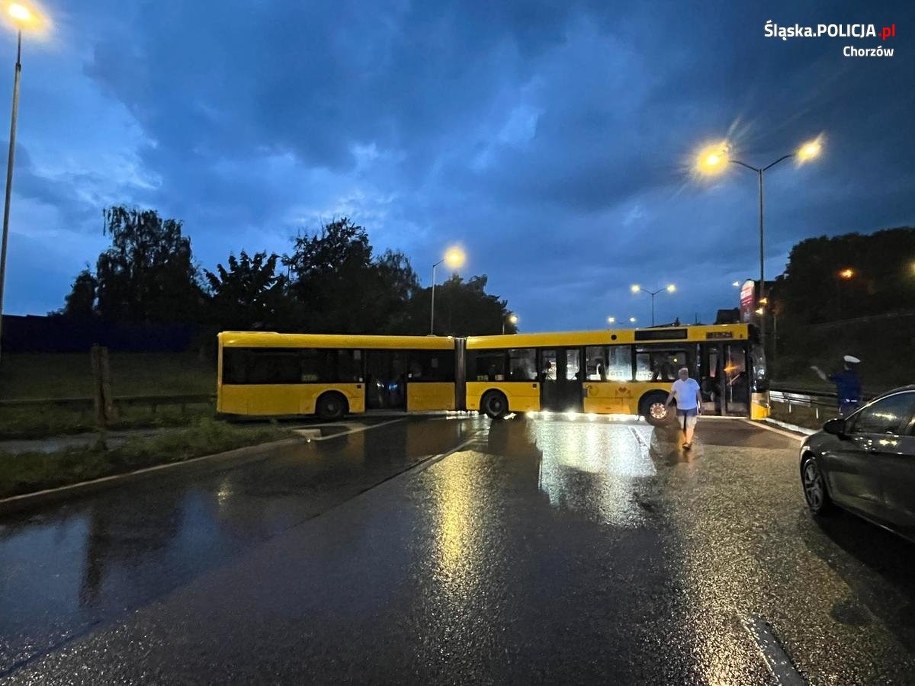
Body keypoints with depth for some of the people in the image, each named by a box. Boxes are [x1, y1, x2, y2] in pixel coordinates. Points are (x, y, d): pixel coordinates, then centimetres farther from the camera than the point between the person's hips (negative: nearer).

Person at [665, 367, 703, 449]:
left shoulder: (693, 382, -7)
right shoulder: (676, 384, -1)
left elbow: (699, 395, -1)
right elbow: (671, 395, 4)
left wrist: (701, 406, -1)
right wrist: (666, 405, 0)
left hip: (691, 408, -3)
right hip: (680, 408, 3)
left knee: (690, 426, -5)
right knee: (683, 426, 13)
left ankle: (688, 443, -1)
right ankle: (686, 441, 28)